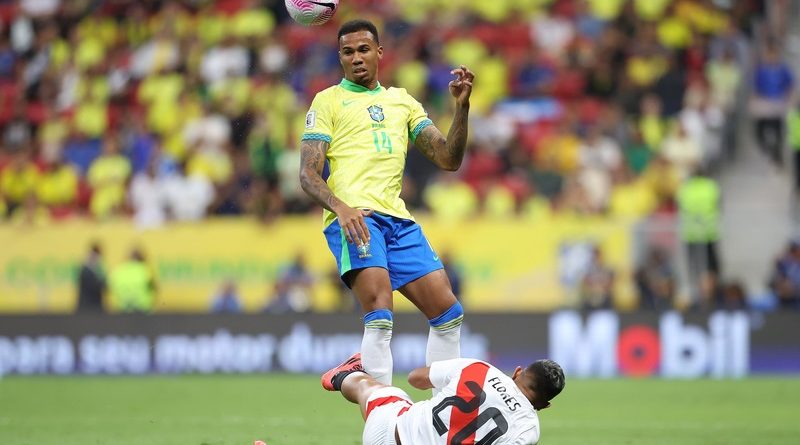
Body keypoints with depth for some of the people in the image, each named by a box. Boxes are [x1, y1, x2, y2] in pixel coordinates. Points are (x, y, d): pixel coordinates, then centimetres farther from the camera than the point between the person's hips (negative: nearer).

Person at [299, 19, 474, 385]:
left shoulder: (403, 101, 23)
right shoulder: (328, 101, 10)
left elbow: (448, 160, 17)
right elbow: (308, 174, 0)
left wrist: (462, 107, 2)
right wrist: (340, 207, -20)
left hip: (398, 220, 6)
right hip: (353, 218, -6)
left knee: (448, 313, 1)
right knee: (380, 317, -23)